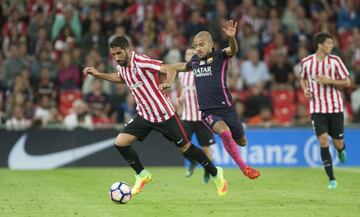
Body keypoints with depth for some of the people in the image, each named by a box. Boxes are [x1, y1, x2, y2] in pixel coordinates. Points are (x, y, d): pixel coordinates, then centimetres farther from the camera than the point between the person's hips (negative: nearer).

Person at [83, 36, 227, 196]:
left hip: (164, 114, -6)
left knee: (185, 147, 2)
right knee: (120, 142, -8)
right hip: (144, 115, 6)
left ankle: (216, 174, 23)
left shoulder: (141, 62, -22)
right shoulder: (121, 67, 0)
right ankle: (142, 175, 11)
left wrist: (168, 81, -50)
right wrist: (98, 75, 20)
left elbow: (170, 69, -30)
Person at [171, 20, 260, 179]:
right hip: (207, 111, 1)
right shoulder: (195, 60, 10)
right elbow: (184, 66, 33)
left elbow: (233, 50, -27)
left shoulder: (220, 56, -4)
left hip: (225, 107, -1)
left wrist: (232, 38, -48)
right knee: (224, 132, -29)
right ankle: (244, 167, -15)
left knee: (241, 142, 10)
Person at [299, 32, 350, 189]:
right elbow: (303, 79, 21)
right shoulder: (306, 62, 1)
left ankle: (341, 150, 44)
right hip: (317, 109, 0)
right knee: (323, 141, -13)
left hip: (335, 107, 0)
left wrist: (329, 81, -15)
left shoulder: (335, 61, -3)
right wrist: (305, 90, 0)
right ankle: (331, 179, -6)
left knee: (338, 143, 3)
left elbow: (347, 82, -1)